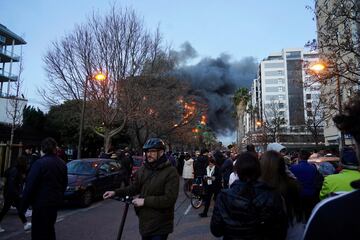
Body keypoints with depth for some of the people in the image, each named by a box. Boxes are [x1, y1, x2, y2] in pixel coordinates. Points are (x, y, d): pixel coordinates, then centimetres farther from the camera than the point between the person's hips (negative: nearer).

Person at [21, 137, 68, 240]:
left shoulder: (40, 163, -16)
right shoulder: (62, 164, 6)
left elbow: (30, 185, -16)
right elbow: (64, 184, 12)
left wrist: (24, 203, -6)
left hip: (41, 202, -7)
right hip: (55, 202, 7)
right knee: (49, 229, 22)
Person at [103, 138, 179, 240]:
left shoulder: (170, 172, -17)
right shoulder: (143, 169, 3)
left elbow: (169, 199, -23)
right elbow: (134, 187, 13)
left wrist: (145, 201, -23)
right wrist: (115, 192, 2)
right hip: (144, 221, 6)